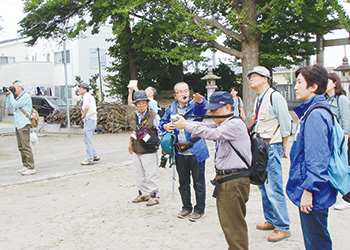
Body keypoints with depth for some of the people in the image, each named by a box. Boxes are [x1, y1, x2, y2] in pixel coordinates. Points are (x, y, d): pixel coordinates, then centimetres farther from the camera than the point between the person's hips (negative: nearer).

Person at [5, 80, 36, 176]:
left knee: (26, 147, -11)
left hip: (24, 125, -9)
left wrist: (11, 94, -5)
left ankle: (31, 168, -9)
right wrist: (8, 95, 11)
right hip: (18, 125, 9)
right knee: (21, 147, 11)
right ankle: (25, 166, 18)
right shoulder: (18, 97, 20)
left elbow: (14, 104, -15)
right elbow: (8, 106, 20)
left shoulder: (26, 96, -9)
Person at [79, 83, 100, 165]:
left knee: (88, 140, -6)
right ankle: (95, 156, 18)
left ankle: (90, 160, -2)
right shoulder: (90, 96, 19)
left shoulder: (86, 96, -12)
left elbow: (87, 107, -30)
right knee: (87, 140, 17)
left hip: (89, 120, -10)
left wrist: (83, 115, -16)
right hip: (93, 119, 10)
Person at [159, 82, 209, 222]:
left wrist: (200, 100, -53)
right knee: (183, 182, 16)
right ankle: (186, 207, 32)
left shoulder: (195, 105, -7)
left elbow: (204, 106, -30)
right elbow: (162, 122, 15)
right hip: (180, 153, 4)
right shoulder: (171, 109, 6)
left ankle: (199, 210, 20)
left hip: (196, 151, -4)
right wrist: (165, 126, -9)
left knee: (198, 182, 6)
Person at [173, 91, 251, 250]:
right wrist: (183, 121, -4)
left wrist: (186, 125, -22)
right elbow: (205, 126, 9)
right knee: (227, 221, 19)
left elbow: (212, 134, -26)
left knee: (233, 224, -2)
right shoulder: (221, 124, 16)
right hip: (224, 179, 10)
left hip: (235, 181, -10)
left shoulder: (236, 124, -16)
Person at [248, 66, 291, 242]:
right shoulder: (259, 100, 15)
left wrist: (283, 147, -6)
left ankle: (283, 227, 5)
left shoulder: (274, 97, -11)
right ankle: (271, 220, 28)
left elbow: (285, 123, -10)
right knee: (263, 186, 15)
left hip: (272, 147, -9)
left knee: (274, 189, -7)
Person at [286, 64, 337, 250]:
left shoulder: (316, 115, -20)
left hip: (313, 195, -10)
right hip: (308, 191, 10)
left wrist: (308, 190, -21)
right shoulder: (310, 112, 12)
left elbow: (317, 159, -24)